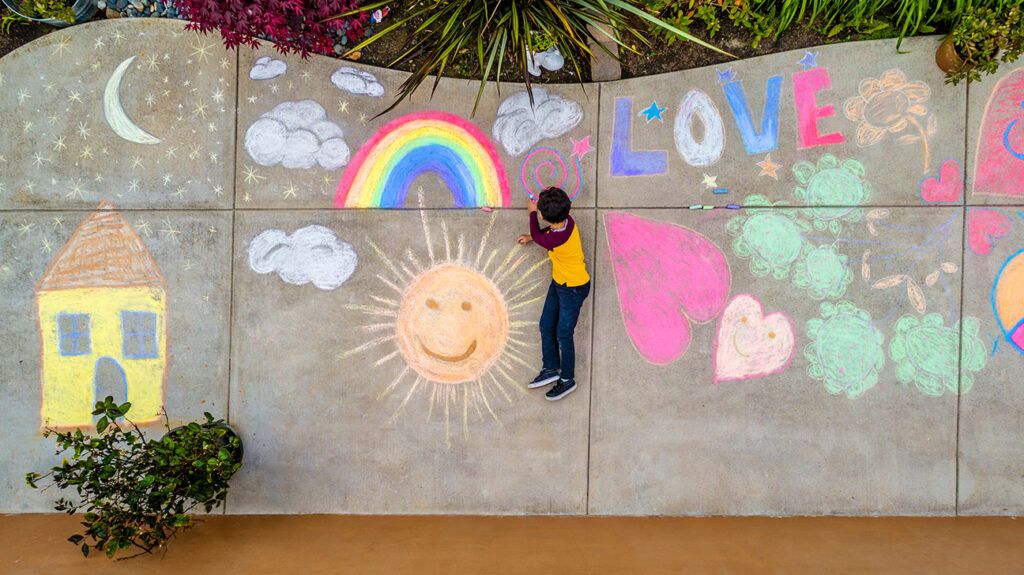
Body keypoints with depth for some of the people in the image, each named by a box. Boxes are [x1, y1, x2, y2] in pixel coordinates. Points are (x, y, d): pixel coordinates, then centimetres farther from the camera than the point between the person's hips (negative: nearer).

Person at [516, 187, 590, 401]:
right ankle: (551, 369, 32)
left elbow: (538, 236, -11)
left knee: (563, 334, 4)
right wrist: (531, 237, 13)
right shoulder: (567, 222, -13)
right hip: (559, 283, 9)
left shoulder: (558, 239, -35)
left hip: (574, 289, -9)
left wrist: (532, 211, 3)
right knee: (546, 326, 15)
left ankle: (568, 380, 22)